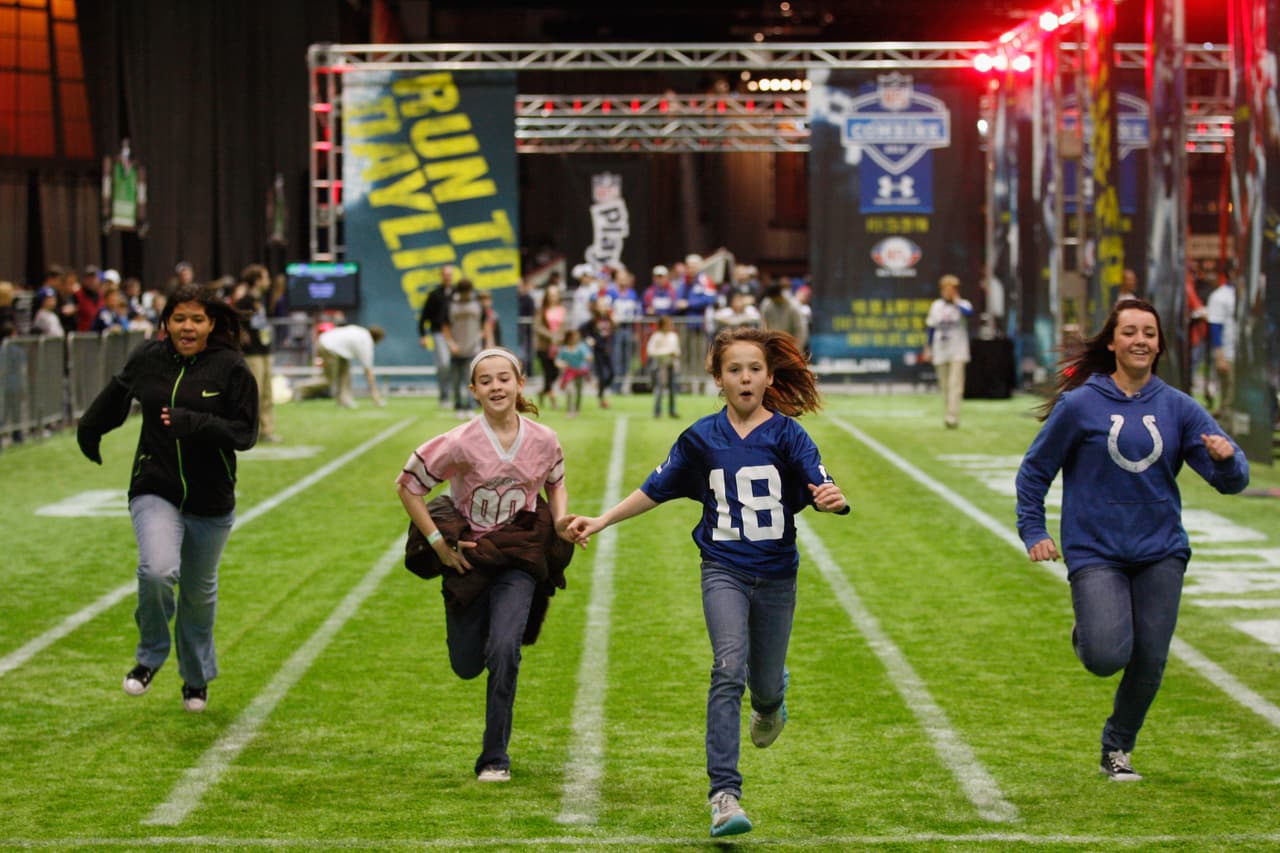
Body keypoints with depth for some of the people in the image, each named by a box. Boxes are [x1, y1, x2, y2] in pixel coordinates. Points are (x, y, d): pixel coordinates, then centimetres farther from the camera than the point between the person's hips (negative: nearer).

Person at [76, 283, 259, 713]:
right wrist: (88, 431, 30)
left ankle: (197, 677, 39)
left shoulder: (231, 369, -10)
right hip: (155, 491, 0)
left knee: (199, 591, 16)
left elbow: (245, 433, -12)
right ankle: (150, 656, 2)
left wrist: (195, 424, -27)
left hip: (210, 500, 0)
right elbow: (114, 399, 18)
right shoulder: (146, 360, -2)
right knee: (157, 571, -25)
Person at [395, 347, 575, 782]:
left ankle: (495, 758, -5)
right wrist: (438, 542, -10)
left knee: (503, 650, -20)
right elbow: (407, 486, -6)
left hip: (519, 559, 0)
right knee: (467, 665, 11)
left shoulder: (544, 440, -7)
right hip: (467, 558, 0)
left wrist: (561, 520, -6)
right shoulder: (460, 443, -16)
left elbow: (556, 484, 14)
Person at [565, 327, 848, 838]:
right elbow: (656, 489, 13)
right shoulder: (702, 438, 2)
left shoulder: (787, 435, -4)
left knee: (764, 684, 11)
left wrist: (831, 500, -39)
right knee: (728, 670, -21)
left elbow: (820, 488, -15)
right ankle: (724, 794, -24)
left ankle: (771, 700, 53)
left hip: (776, 573, 0)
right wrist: (600, 521, 10)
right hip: (724, 570, 0)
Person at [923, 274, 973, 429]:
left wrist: (956, 301, -13)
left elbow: (969, 313, -26)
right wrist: (928, 349, 15)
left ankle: (952, 416, -19)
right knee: (944, 386, 8)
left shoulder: (962, 304, -2)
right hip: (940, 352, 4)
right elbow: (932, 328, 16)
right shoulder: (936, 306, 10)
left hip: (957, 352, -4)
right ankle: (948, 414, 20)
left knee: (955, 384, -14)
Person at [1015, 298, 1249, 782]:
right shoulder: (1080, 405, -4)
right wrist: (1033, 533, -2)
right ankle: (1085, 633, 19)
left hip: (1160, 551, 3)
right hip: (1096, 551, -3)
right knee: (1108, 657, -18)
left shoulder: (1177, 408, 3)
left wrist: (1226, 459, -23)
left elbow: (1232, 480, 0)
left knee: (1149, 662, 1)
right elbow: (1035, 470, 5)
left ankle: (1117, 750, 25)